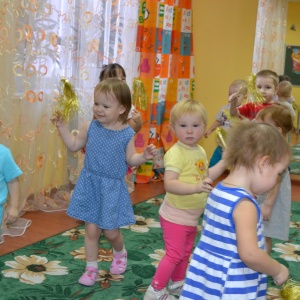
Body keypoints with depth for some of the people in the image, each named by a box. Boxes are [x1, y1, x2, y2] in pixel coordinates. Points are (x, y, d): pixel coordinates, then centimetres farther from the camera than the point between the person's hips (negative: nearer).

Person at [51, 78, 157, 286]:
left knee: (111, 232, 8)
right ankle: (92, 267, 26)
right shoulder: (91, 127, -4)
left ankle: (120, 253, 42)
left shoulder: (127, 133, -11)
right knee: (92, 229, 7)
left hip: (113, 187, -2)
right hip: (90, 184, 2)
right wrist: (62, 126, 1)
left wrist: (144, 156, -20)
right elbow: (74, 146, 9)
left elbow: (130, 159, -1)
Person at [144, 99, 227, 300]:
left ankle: (177, 283, 41)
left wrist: (224, 162, 9)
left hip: (192, 216, 9)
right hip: (176, 215, -9)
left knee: (186, 252, 22)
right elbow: (169, 184, -36)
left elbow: (206, 176, 19)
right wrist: (195, 187, -48)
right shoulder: (176, 153, -25)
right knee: (174, 255, -3)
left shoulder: (200, 151, 4)